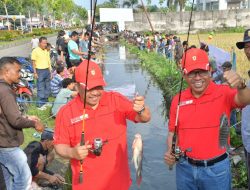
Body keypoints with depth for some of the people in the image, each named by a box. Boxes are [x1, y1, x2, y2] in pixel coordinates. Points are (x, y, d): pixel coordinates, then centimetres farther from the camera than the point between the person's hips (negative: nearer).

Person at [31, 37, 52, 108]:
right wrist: (35, 73, -13)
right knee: (40, 88, -4)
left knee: (47, 87, 12)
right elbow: (33, 63, -8)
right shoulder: (35, 51, -8)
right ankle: (40, 103, 3)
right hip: (40, 71, -7)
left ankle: (45, 101, 25)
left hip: (47, 70, 7)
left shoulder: (46, 51, 11)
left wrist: (50, 71, 15)